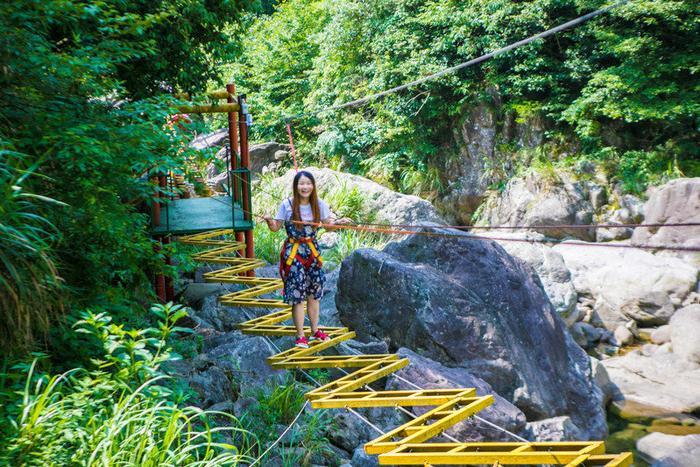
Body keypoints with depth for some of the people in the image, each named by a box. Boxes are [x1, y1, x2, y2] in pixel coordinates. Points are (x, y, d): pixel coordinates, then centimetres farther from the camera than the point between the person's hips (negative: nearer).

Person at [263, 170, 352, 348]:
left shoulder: (320, 205, -3)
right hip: (293, 252, -4)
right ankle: (300, 336, 8)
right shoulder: (287, 205, -11)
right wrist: (269, 222, -25)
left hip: (312, 250, 4)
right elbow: (276, 228, -4)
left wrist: (339, 222, -13)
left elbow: (328, 225, 6)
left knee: (314, 293, 13)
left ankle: (315, 331, 28)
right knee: (297, 294, -3)